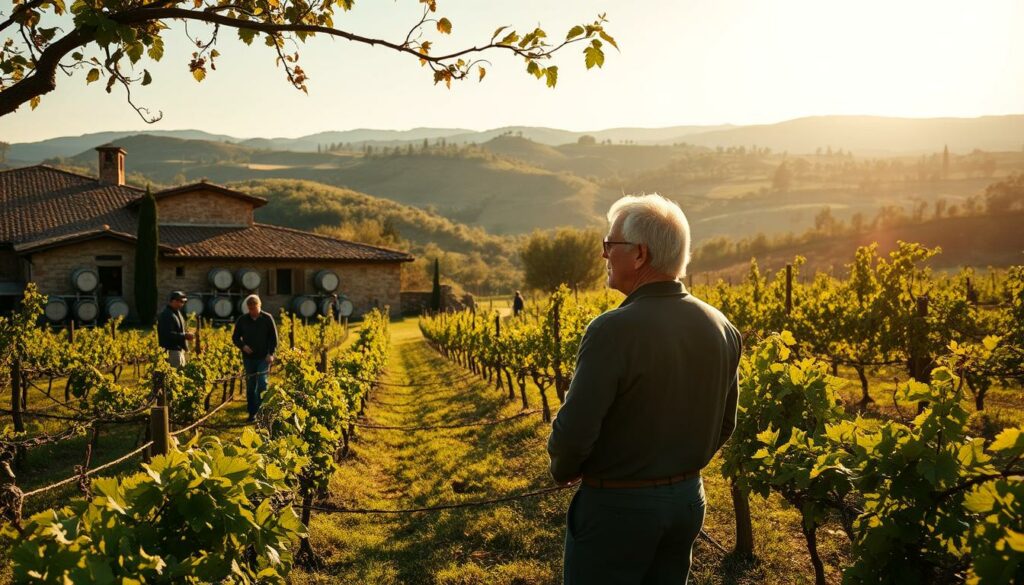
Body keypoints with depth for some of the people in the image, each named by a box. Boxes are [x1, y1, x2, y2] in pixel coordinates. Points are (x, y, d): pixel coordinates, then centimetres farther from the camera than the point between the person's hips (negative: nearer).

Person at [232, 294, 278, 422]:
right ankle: (252, 413, 13)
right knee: (250, 386, 6)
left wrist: (271, 353, -11)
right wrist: (242, 346, -11)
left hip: (264, 357, -3)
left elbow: (274, 337, 0)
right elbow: (235, 337, 9)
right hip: (249, 358, 3)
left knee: (262, 383, -13)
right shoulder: (242, 320, 3)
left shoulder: (267, 318, -3)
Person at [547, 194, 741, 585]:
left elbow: (575, 430, -23)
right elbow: (725, 424, 8)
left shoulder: (613, 330, -25)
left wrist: (562, 472, -2)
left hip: (617, 506, -6)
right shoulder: (722, 328, -3)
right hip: (688, 500, 7)